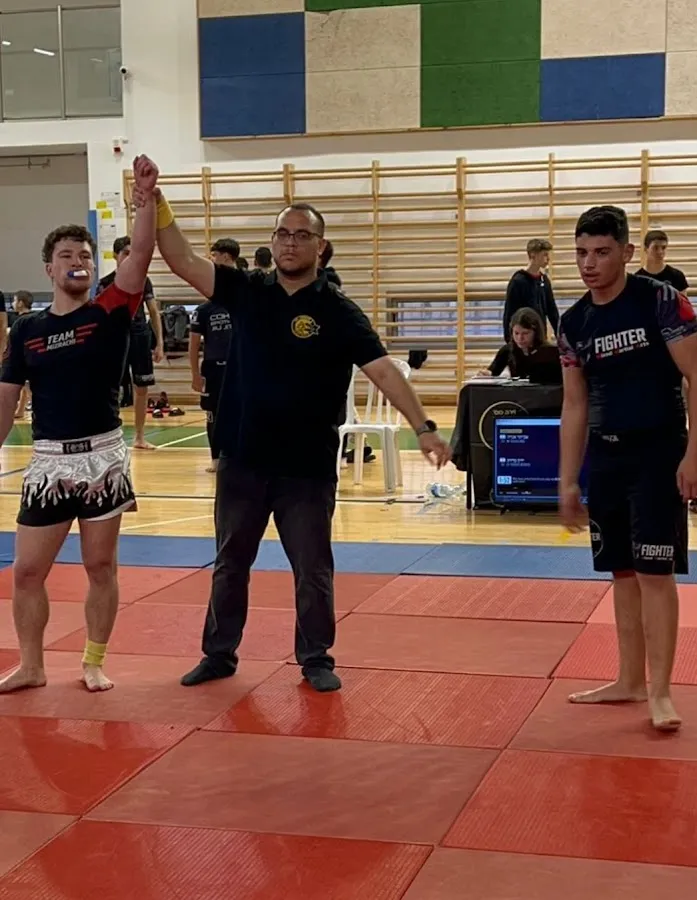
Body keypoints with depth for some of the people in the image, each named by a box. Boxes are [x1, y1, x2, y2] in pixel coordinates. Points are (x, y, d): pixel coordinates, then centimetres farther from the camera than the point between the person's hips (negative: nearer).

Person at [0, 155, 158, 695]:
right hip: (49, 460, 2)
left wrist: (147, 197, -27)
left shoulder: (111, 313, -1)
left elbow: (142, 254, -16)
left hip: (103, 457, -2)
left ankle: (94, 662, 23)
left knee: (101, 568, 8)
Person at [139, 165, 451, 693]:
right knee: (230, 564, 15)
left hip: (308, 466, -3)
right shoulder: (246, 292, 2)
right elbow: (182, 261, -2)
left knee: (313, 570, 7)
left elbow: (383, 371, -15)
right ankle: (219, 654, 30)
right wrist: (155, 202, -12)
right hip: (242, 460, 3)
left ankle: (316, 660, 24)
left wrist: (423, 427, -25)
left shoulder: (338, 311, -8)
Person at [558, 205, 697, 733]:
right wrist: (568, 481, 10)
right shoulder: (574, 322, 7)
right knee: (622, 572, 12)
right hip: (605, 456, 6)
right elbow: (575, 405, 12)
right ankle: (631, 681, 22)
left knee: (655, 572, -6)